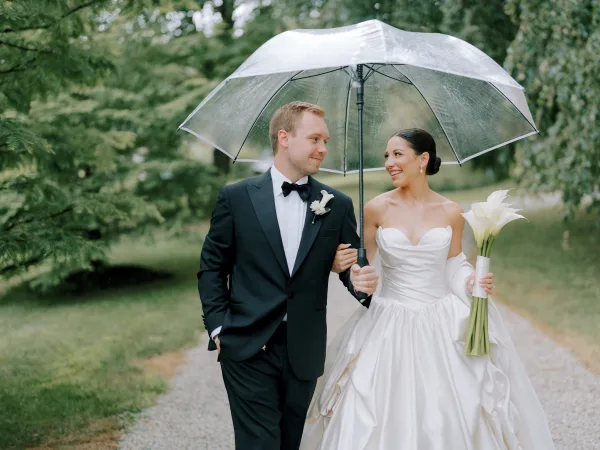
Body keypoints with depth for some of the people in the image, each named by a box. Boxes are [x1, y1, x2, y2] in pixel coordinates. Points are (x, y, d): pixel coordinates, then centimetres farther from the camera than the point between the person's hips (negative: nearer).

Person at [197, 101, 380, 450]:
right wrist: (218, 327, -3)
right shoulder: (237, 198, -1)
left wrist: (362, 282, -16)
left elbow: (352, 267, 8)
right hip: (248, 348, -2)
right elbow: (212, 267, 4)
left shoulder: (338, 206, 4)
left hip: (304, 353, 3)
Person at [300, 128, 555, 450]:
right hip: (390, 326, -1)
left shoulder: (451, 213, 0)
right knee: (388, 417, 1)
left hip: (442, 324, 1)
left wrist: (472, 280, -9)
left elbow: (454, 265, 11)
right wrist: (339, 263, -16)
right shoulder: (377, 209, -4)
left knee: (449, 416, 4)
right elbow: (362, 260, 5)